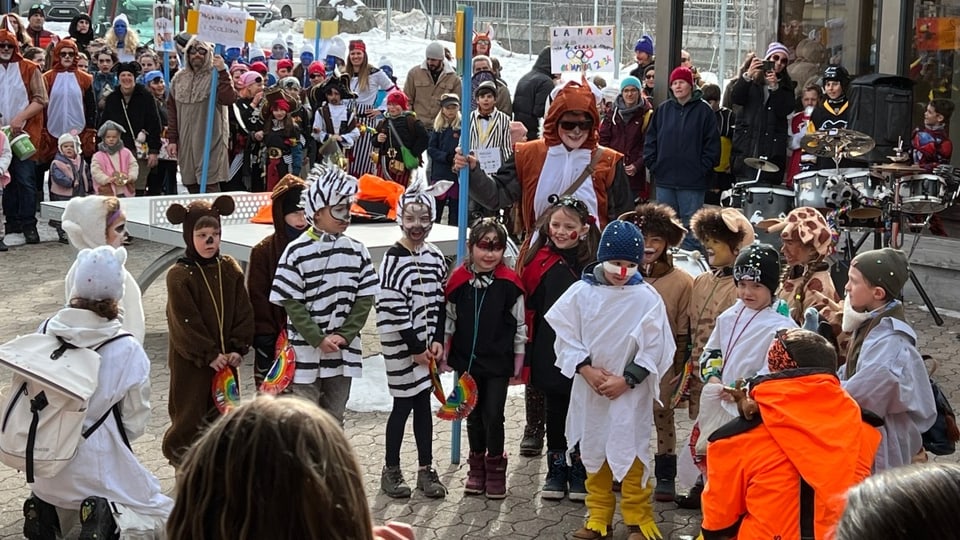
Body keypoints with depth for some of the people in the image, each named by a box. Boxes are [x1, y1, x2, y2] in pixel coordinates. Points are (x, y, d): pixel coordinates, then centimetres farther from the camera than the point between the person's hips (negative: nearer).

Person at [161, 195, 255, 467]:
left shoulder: (230, 269, 2)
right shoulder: (179, 275, -12)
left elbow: (243, 312, 2)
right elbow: (185, 323, -15)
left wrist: (238, 348, -8)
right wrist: (209, 354, -16)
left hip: (226, 358, 5)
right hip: (191, 361, -5)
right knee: (190, 414, 3)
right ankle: (181, 461, 19)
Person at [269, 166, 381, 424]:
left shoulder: (356, 251, 2)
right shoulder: (297, 251, -10)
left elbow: (365, 298, 2)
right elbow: (292, 303, -10)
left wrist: (345, 336, -9)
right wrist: (319, 340, -16)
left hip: (343, 353, 4)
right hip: (305, 353, -4)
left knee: (334, 421, 14)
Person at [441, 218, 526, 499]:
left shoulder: (509, 282, -9)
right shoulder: (458, 280, -5)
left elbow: (519, 324, 0)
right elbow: (449, 320, 4)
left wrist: (518, 360, 2)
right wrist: (443, 356, 5)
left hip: (498, 362, -2)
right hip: (467, 360, 2)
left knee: (493, 414, -1)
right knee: (474, 414, 12)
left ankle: (495, 466, 17)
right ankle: (477, 465, 27)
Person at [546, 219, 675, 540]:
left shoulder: (647, 298, -7)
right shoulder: (582, 292, -3)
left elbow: (654, 349, -6)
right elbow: (566, 336, 0)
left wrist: (626, 380, -13)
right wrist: (586, 369, -13)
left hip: (631, 392, -3)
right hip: (588, 389, 3)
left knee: (631, 455, -1)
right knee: (593, 453, 12)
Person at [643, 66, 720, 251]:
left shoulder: (703, 110, -1)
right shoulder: (663, 109, 8)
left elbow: (712, 144, -2)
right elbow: (650, 139, 11)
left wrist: (703, 168, -8)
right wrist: (653, 164, 2)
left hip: (693, 181, -4)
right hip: (665, 179, 4)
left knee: (691, 225, 0)